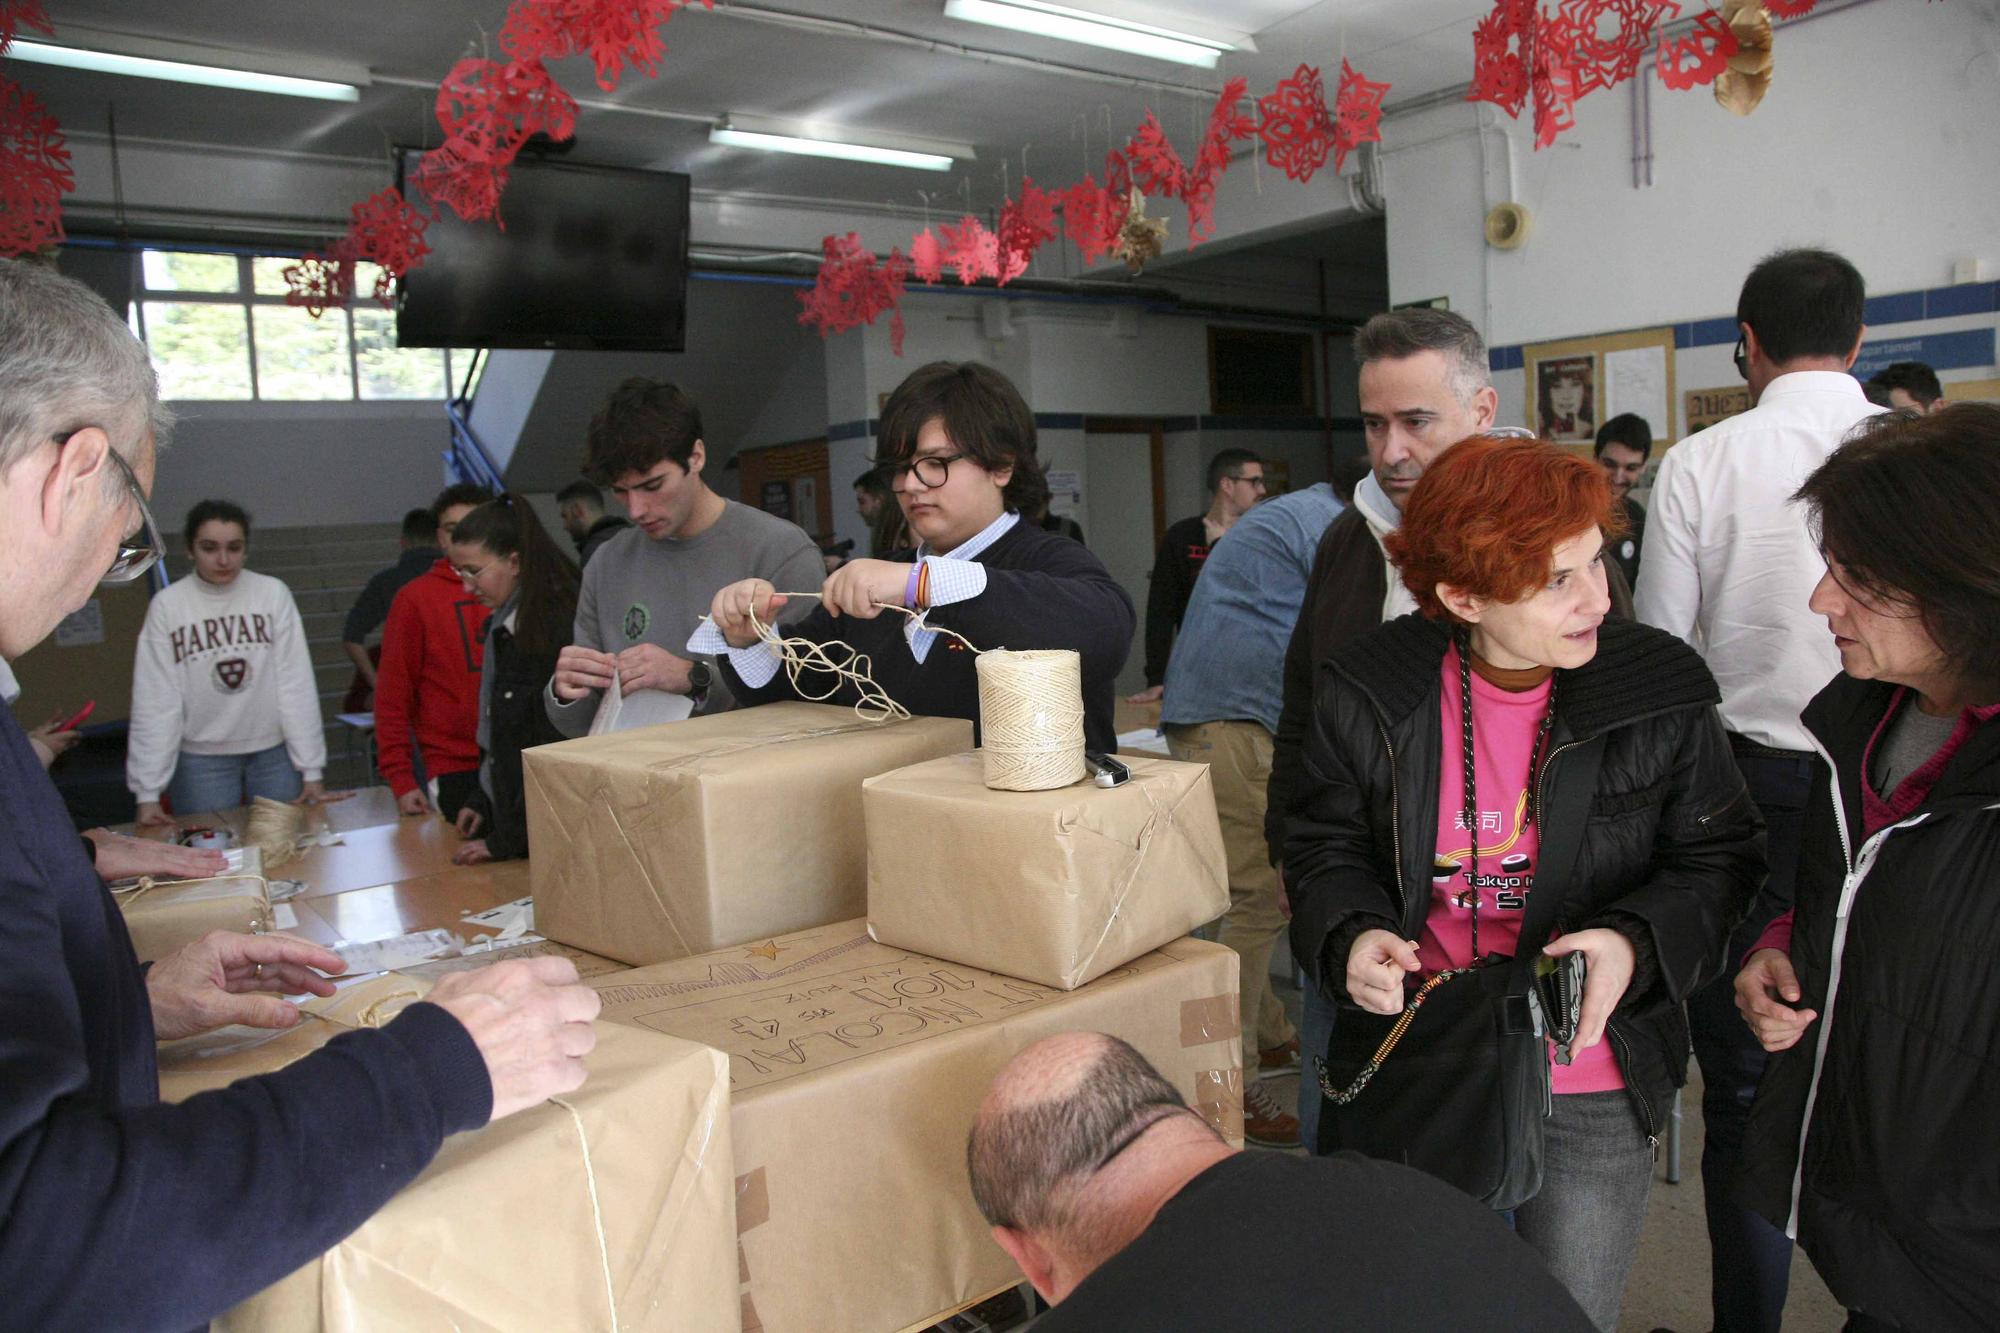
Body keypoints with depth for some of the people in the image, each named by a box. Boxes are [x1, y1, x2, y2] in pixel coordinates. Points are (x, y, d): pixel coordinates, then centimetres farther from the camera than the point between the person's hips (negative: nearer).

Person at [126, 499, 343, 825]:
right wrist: (148, 793, -9)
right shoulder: (167, 606, -5)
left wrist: (312, 771, -8)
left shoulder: (273, 594, -4)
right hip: (201, 758, 0)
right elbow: (154, 703, -5)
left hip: (274, 752, 1)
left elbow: (296, 685, -5)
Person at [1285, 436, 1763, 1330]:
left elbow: (1720, 857, -3)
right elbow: (1327, 848, 1)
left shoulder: (1661, 694, -11)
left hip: (1594, 1097, 0)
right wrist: (1352, 936, -19)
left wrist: (1634, 943, -21)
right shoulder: (1367, 696, -10)